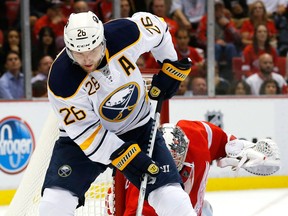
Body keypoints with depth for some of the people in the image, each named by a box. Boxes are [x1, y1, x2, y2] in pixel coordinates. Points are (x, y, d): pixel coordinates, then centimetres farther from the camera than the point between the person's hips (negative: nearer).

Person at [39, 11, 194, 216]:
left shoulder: (125, 35, -25)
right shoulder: (62, 81, -29)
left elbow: (155, 24, -2)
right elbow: (85, 131, -22)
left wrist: (171, 66, -1)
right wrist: (127, 157, -26)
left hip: (137, 128, 2)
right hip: (83, 136, -2)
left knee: (170, 193, -9)